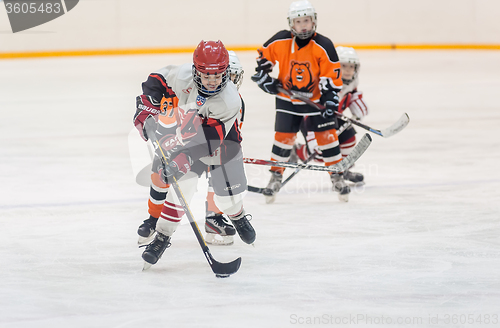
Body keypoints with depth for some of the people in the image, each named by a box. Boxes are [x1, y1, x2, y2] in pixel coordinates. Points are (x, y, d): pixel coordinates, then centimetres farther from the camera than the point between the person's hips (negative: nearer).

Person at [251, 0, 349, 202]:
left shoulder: (323, 46, -17)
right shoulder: (280, 41, -12)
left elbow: (332, 75, -14)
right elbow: (264, 54, 6)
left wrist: (330, 99, -20)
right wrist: (263, 76, -2)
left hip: (316, 98, -1)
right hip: (287, 98, 1)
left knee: (326, 136, -3)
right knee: (283, 137, -1)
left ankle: (337, 178, 10)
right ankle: (275, 177, 14)